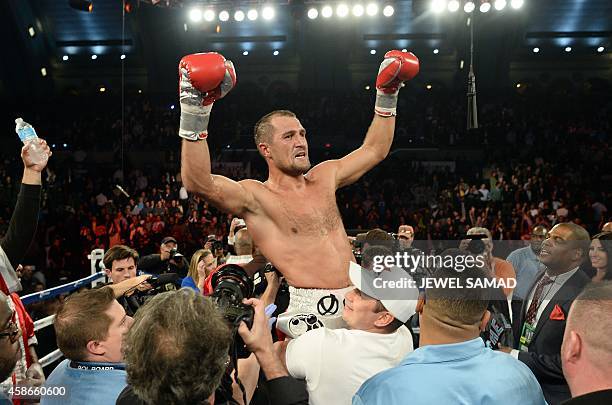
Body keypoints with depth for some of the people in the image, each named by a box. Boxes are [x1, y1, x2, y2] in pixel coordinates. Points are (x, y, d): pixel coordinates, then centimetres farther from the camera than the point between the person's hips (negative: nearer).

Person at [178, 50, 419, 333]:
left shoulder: (324, 177, 16)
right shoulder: (255, 196, -3)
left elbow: (375, 149, 27)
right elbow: (198, 183, -20)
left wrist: (387, 94, 25)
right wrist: (194, 113, -28)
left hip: (358, 300, 5)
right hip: (309, 310, -5)